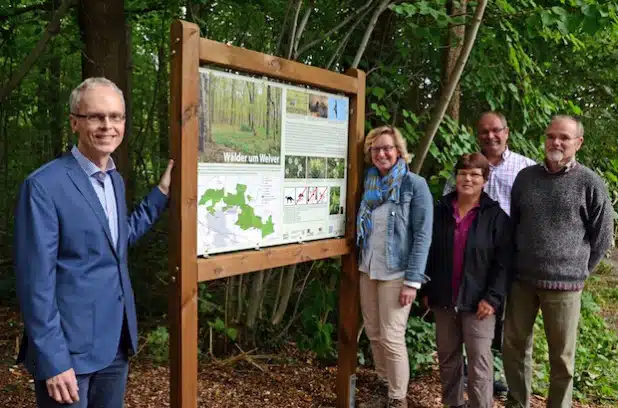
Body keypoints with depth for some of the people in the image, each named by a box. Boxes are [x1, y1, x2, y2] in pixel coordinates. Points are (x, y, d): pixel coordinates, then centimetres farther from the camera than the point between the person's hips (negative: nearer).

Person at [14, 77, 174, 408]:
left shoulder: (115, 180, 7)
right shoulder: (44, 185, -17)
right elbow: (36, 280, -18)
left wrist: (162, 192, 13)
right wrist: (52, 361, -18)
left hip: (116, 343, 7)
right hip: (68, 348, -7)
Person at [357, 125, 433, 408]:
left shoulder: (415, 185, -8)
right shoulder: (369, 183, 7)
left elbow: (422, 236, -11)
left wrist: (413, 280, -16)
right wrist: (361, 263, 5)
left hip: (396, 273, -5)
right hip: (368, 269, 6)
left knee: (391, 337, -3)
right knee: (373, 333, 14)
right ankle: (383, 384, 33)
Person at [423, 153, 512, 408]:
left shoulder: (496, 215, -5)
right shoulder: (440, 210, 5)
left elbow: (503, 262, -8)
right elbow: (428, 253, 9)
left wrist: (493, 298, -14)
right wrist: (426, 290, 7)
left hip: (477, 301, -4)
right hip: (443, 299, 4)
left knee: (479, 361, -2)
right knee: (447, 357, 14)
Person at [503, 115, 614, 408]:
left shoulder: (590, 184, -7)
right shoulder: (525, 177, 4)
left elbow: (602, 238, 1)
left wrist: (577, 271, 5)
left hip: (563, 284, -3)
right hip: (521, 280, 4)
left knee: (561, 357, 10)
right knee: (514, 346, 13)